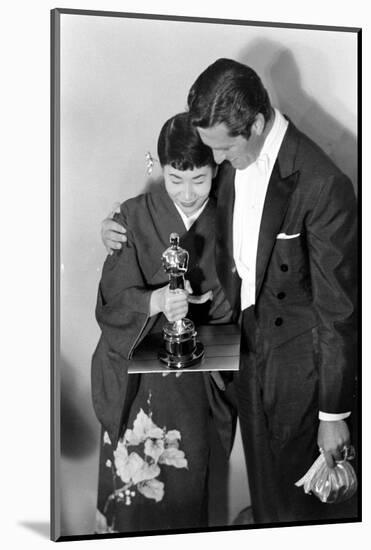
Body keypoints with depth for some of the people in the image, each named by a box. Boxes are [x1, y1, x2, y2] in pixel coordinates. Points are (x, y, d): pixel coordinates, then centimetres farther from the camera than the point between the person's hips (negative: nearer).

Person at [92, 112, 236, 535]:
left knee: (187, 481, 5)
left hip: (198, 372, 1)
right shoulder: (134, 218, -4)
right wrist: (156, 301, -30)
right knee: (134, 480, -2)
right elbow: (114, 297, -11)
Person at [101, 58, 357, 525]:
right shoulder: (231, 160, -6)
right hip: (249, 342, 6)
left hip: (300, 359, -6)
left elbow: (337, 309, -20)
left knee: (306, 498, 14)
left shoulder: (322, 186, -26)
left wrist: (334, 413, -13)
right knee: (263, 486, 25)